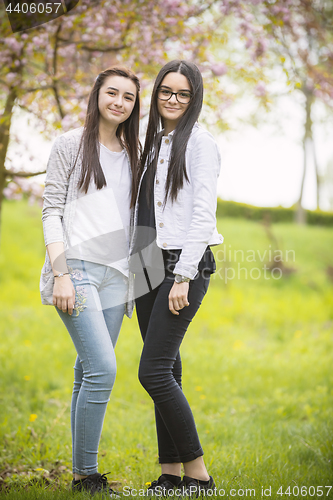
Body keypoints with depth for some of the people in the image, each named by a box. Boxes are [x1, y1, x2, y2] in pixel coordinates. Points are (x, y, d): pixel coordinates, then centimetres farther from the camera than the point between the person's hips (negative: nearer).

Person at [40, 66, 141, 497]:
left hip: (114, 275, 5)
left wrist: (133, 280, 15)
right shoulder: (71, 144, 1)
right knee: (103, 369, -15)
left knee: (90, 373, 7)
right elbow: (51, 211, -4)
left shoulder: (133, 155, 16)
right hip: (75, 269, -5)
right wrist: (61, 273, -13)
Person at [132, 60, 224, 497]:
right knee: (166, 371, 8)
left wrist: (184, 277, -18)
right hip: (149, 266, 7)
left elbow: (203, 214, -13)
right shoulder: (154, 142, 18)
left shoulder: (200, 142, -5)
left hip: (184, 264, -7)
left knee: (154, 372, -14)